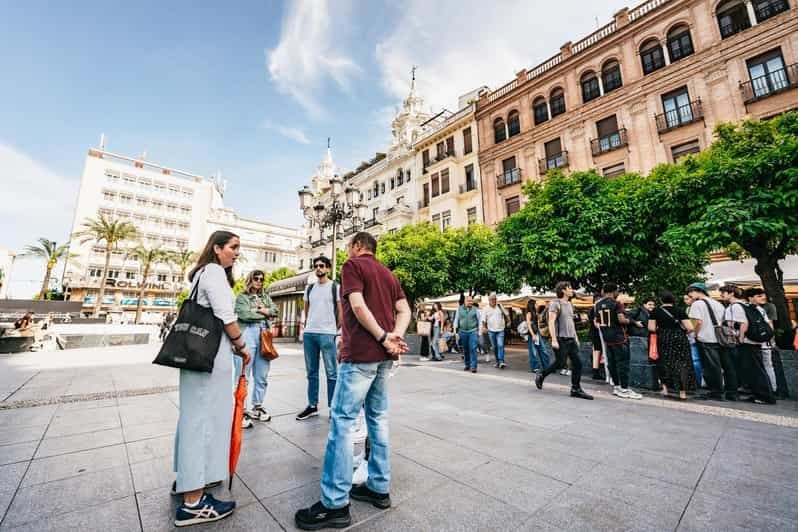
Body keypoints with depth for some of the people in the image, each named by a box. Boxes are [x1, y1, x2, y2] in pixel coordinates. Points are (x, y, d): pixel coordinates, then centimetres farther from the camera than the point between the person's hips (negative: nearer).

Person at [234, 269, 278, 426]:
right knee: (244, 376, -2)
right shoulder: (241, 297, 5)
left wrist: (262, 310, -6)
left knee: (261, 376, 10)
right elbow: (245, 315, -10)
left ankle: (256, 407, 22)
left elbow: (275, 310, 8)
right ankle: (242, 411, 4)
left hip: (264, 335, 5)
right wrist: (264, 314, 0)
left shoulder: (266, 297, 21)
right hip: (247, 335, -5)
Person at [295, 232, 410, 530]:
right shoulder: (388, 273, 18)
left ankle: (335, 504, 8)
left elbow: (358, 306, -17)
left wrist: (383, 338, -13)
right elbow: (404, 311, 9)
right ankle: (379, 488, 25)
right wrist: (395, 337, -5)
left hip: (360, 353, -8)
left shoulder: (352, 265, -4)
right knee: (378, 418, 14)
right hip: (383, 355, 8)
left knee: (343, 420, 0)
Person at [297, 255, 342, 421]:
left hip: (327, 334, -5)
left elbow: (341, 311, -1)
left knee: (331, 373, 0)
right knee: (311, 372, 13)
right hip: (309, 334, 5)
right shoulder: (310, 288, 15)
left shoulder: (335, 287, 0)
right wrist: (305, 330, 15)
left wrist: (337, 330, -5)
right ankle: (312, 406, 24)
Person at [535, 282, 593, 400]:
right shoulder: (555, 303, -11)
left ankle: (576, 389, 12)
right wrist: (554, 340, -23)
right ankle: (541, 376, 17)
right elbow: (551, 322, -17)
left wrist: (576, 337, 19)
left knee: (577, 363, 3)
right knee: (560, 363, -3)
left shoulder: (570, 304, 15)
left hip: (571, 339, 8)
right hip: (561, 339, -8)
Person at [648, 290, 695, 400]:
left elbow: (651, 328, -5)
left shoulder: (656, 311, -2)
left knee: (664, 362, 14)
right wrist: (682, 332, 14)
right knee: (682, 363, 6)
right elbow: (690, 328, -6)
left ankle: (665, 388, 15)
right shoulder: (679, 310, 0)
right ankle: (682, 392, 5)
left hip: (663, 339, 0)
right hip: (679, 338, 0)